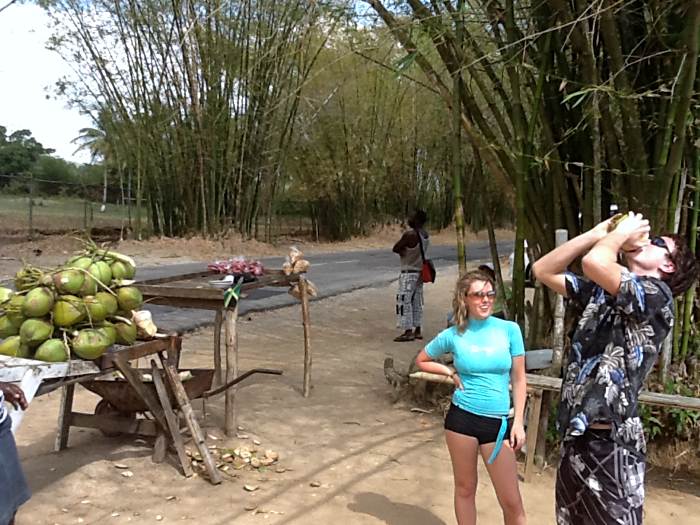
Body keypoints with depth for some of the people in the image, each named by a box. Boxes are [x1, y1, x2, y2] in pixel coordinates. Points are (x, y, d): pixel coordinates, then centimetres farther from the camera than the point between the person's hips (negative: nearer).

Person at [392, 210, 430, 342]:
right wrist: (405, 250, 2)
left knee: (404, 301, -3)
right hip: (420, 271, 9)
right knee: (417, 301, 13)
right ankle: (417, 331, 17)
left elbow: (395, 249, -13)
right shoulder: (425, 235, 6)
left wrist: (402, 250, 5)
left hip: (409, 273, -8)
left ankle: (408, 332, -4)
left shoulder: (410, 234, -21)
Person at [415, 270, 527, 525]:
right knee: (465, 488, 14)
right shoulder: (453, 335, -4)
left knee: (511, 501, 2)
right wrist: (451, 373, -1)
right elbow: (422, 361, 13)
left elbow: (518, 379, 1)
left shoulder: (509, 329, -5)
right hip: (462, 417, 0)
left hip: (498, 421, 0)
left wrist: (518, 422, -4)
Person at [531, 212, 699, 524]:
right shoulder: (601, 291, 11)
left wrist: (623, 231, -6)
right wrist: (597, 234, 8)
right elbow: (543, 271, 14)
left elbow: (593, 263, -28)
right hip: (575, 436, 7)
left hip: (609, 442, -7)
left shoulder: (657, 294, -11)